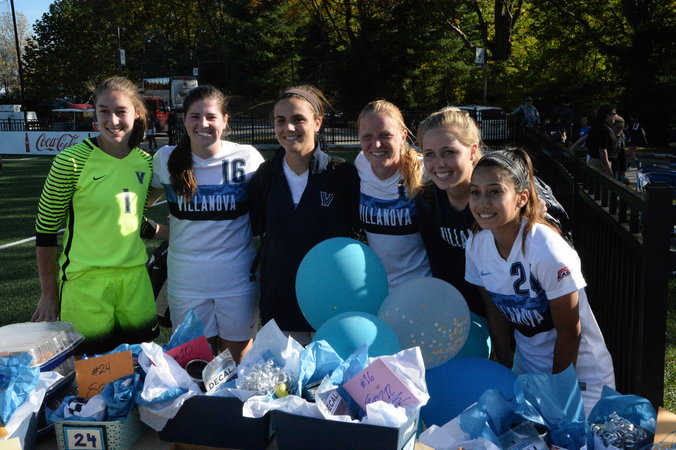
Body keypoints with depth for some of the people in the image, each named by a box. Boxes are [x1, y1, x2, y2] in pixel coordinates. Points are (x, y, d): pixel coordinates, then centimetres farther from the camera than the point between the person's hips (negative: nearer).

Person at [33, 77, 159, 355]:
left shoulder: (145, 161, 3)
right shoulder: (73, 161, -11)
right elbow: (45, 229, -5)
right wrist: (48, 294, -2)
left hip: (135, 276, 5)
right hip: (86, 279, -4)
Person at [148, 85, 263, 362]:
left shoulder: (246, 158, -6)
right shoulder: (166, 159, -1)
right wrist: (158, 230, 1)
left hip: (237, 277, -1)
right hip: (186, 279, 2)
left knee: (240, 356, 14)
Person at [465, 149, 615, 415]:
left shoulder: (548, 252, -29)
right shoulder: (476, 245, -11)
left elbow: (569, 333, -19)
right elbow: (496, 314, 0)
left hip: (578, 374, -5)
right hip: (526, 371, 5)